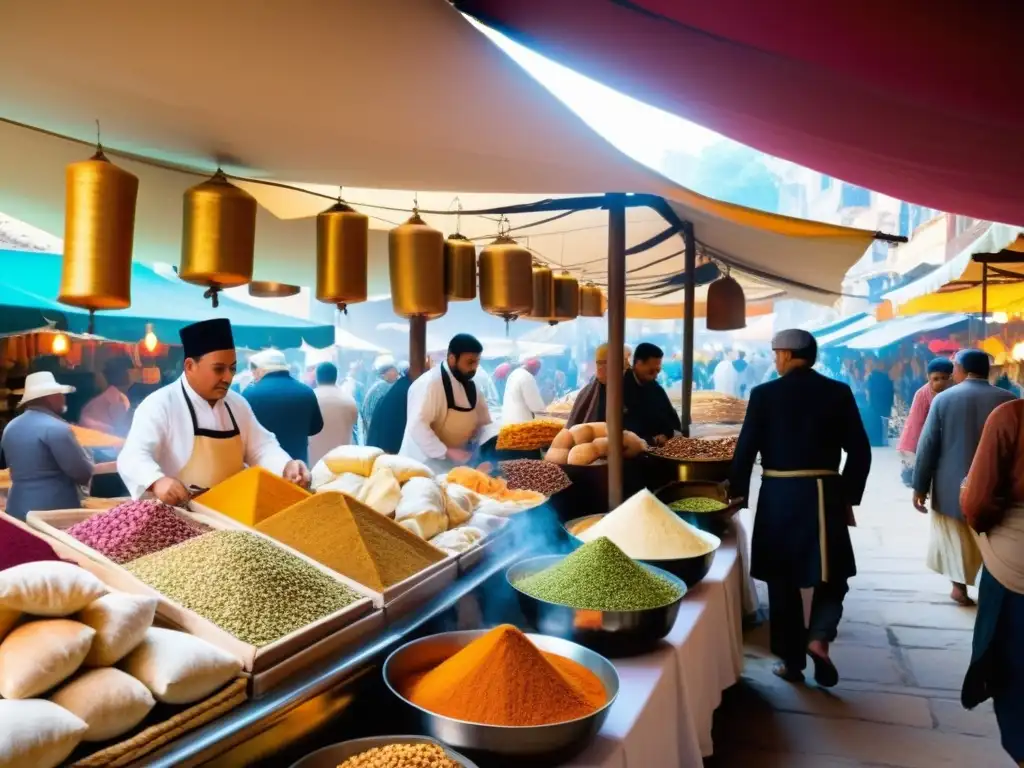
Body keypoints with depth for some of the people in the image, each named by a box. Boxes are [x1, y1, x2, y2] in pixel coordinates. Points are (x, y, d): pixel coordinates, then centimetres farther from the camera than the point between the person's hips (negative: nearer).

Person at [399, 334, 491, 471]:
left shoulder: (469, 385, 5)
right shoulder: (430, 383, -22)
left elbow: (484, 423, 16)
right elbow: (417, 427, -29)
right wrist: (447, 452, -30)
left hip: (452, 466, 8)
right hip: (424, 465, -8)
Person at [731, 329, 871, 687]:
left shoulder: (763, 394, -5)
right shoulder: (838, 392, 0)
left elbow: (745, 451, -6)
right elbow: (860, 451, 0)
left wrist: (738, 497, 4)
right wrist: (849, 497, 10)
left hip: (777, 495, -1)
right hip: (824, 495, 1)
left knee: (782, 581, 11)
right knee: (830, 576, 17)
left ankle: (791, 661, 19)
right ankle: (819, 637, -5)